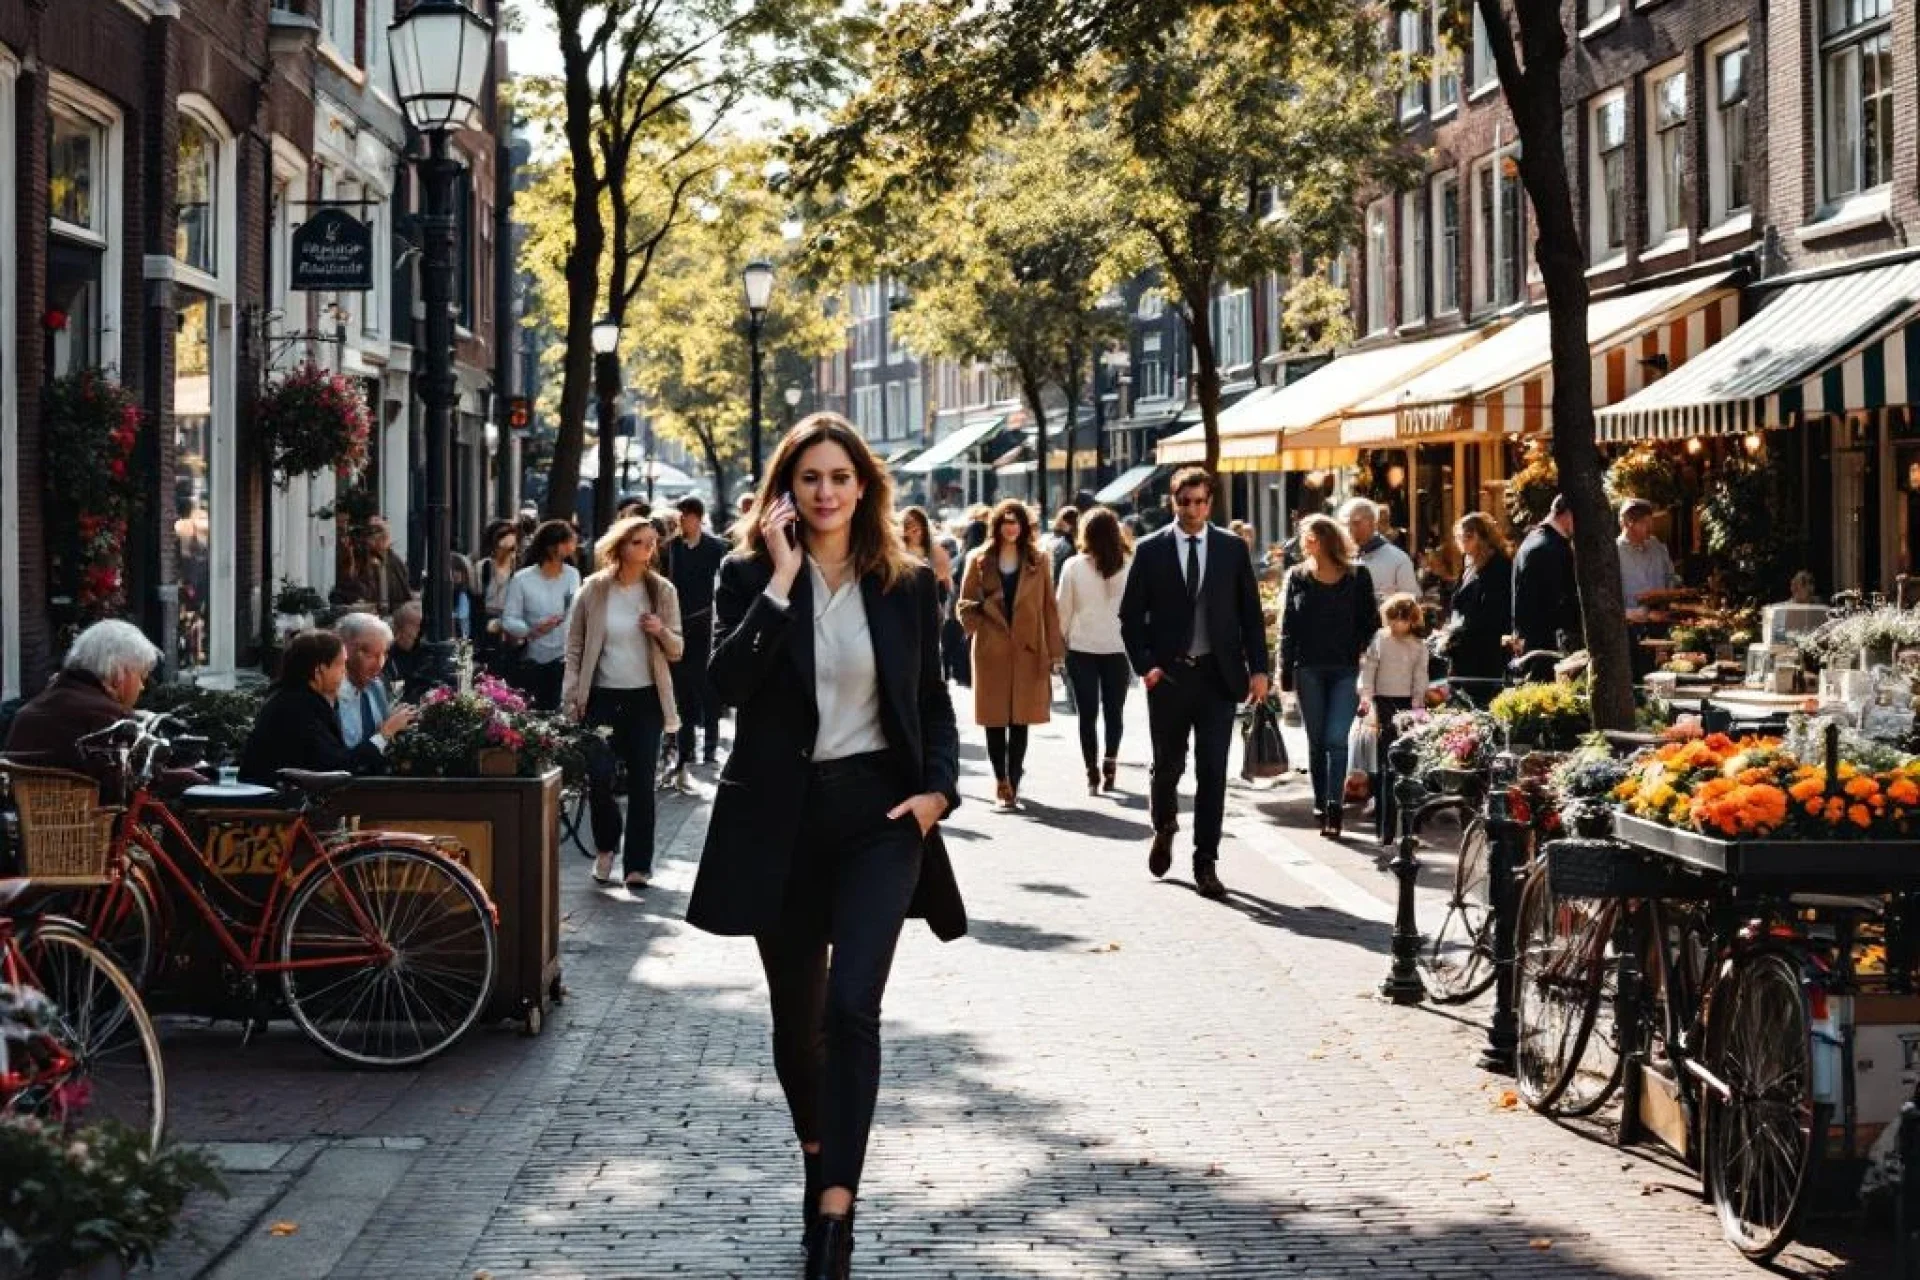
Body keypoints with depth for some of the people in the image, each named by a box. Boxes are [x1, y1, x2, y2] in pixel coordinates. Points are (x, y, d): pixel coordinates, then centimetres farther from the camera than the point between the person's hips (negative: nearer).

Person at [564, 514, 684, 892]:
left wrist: (662, 631, -13)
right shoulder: (593, 590, 0)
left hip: (646, 698, 1)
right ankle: (605, 846, 17)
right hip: (602, 697, -1)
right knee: (598, 777, -10)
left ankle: (637, 865, 9)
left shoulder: (662, 591, 3)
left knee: (641, 782, 1)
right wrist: (570, 700, -2)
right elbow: (574, 650, 4)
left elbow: (677, 651, 8)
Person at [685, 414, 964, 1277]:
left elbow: (933, 702, 11)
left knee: (852, 1005, -16)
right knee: (796, 1014, 12)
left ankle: (836, 1207, -16)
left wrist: (939, 787, -5)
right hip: (782, 815, 1)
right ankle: (816, 1155, 36)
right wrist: (781, 579, -19)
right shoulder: (749, 575, -1)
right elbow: (727, 682, -17)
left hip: (877, 812, -1)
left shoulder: (906, 584, 4)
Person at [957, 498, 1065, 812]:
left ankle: (1012, 784, 7)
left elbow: (1049, 607, 6)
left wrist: (1055, 650, 2)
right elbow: (965, 604, 8)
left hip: (1028, 652, 0)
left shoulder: (1037, 561, 7)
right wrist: (978, 630, -9)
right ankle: (1002, 784, 11)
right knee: (995, 722, 1)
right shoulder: (980, 561, 5)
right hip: (991, 653, 0)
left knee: (1020, 722, 1)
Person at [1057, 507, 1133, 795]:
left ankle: (1092, 772, 1)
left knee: (1088, 712, 5)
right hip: (1118, 647, 0)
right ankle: (1110, 763, 7)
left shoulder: (1073, 566, -6)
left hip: (1082, 647, 0)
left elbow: (1064, 610, 0)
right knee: (1115, 709, 13)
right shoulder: (1129, 566, -5)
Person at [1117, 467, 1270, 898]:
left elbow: (1250, 612, 6)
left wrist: (1258, 668, -1)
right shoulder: (1151, 550, 1)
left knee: (1212, 771, -3)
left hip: (1218, 674, 0)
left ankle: (1206, 863, 3)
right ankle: (1164, 825, 41)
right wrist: (1144, 665, -8)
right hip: (1168, 674, 0)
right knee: (1168, 764, 11)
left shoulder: (1233, 549, 4)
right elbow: (1131, 614, 3)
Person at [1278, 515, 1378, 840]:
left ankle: (1335, 807, -11)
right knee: (1317, 742, 7)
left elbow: (1371, 623, 5)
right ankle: (1321, 807, 15)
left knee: (1336, 739, -11)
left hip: (1346, 670, -2)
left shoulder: (1357, 576, 3)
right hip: (1309, 669, 2)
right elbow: (1287, 627, 7)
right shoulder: (1297, 577, 8)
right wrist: (1286, 672, 1)